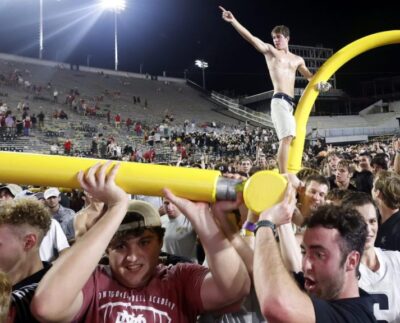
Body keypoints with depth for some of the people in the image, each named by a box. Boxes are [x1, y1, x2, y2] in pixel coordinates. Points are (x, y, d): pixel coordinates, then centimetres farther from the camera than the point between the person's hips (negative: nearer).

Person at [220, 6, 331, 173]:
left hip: (290, 102, 7)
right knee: (286, 137, -18)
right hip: (280, 100, -7)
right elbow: (251, 38, -3)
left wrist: (320, 83, 10)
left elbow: (309, 75, 33)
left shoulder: (297, 59, 23)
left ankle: (284, 174, 12)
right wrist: (233, 21, -13)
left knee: (288, 138, 6)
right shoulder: (270, 51, 7)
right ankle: (283, 176, -21)